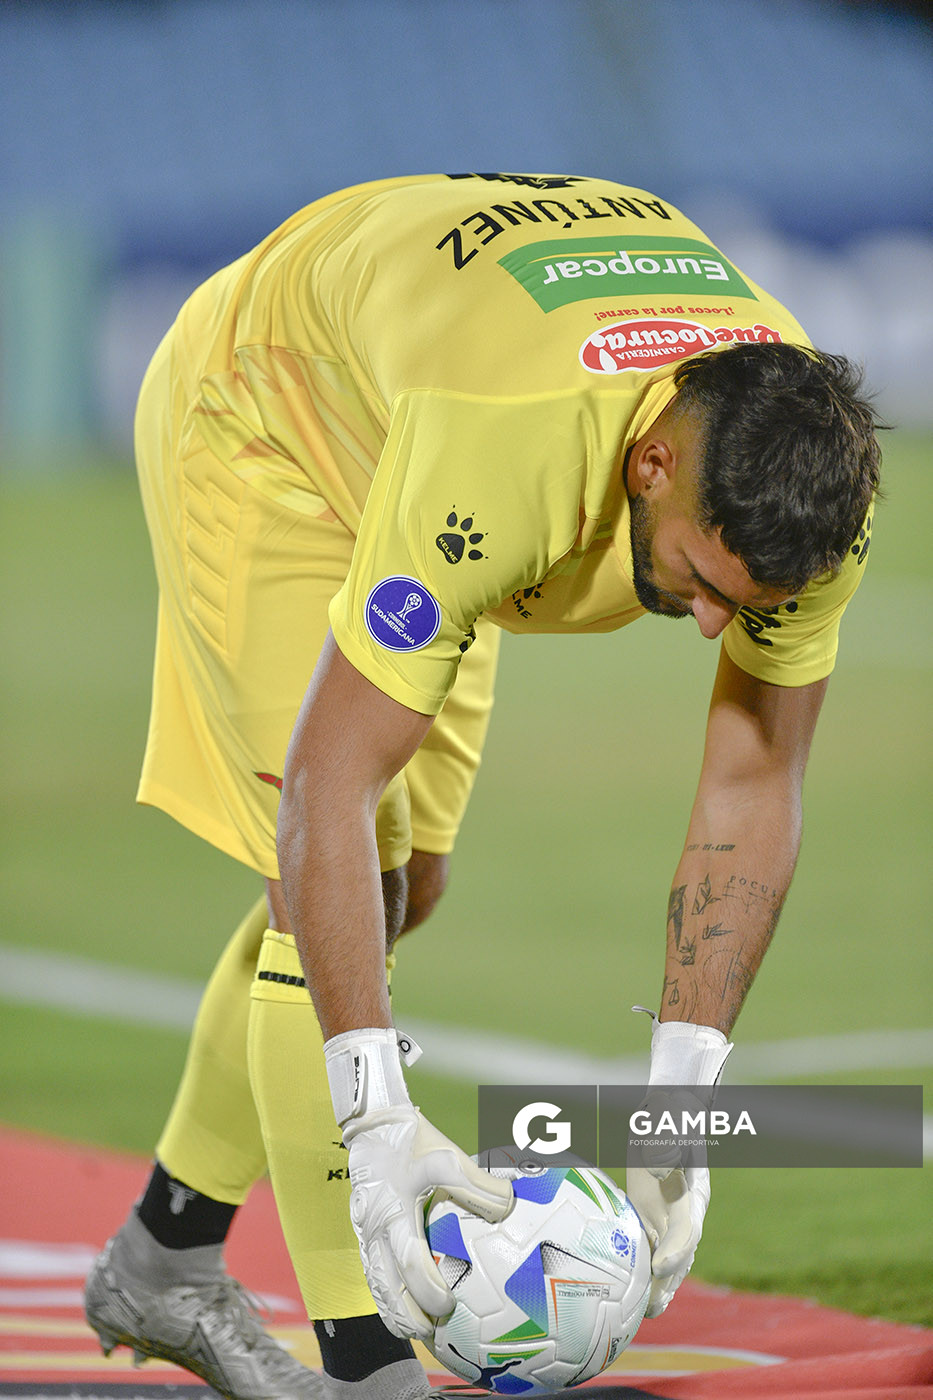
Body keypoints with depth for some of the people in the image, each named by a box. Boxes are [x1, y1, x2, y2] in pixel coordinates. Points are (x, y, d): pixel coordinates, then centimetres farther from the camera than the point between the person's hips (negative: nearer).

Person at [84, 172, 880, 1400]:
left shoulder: (810, 475, -29)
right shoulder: (497, 466, -47)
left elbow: (753, 791, -19)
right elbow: (328, 779, -43)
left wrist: (679, 1107, -23)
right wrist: (374, 1118, -47)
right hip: (258, 418, -6)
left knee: (396, 886, 12)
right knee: (334, 875, -18)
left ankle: (164, 1263, 28)